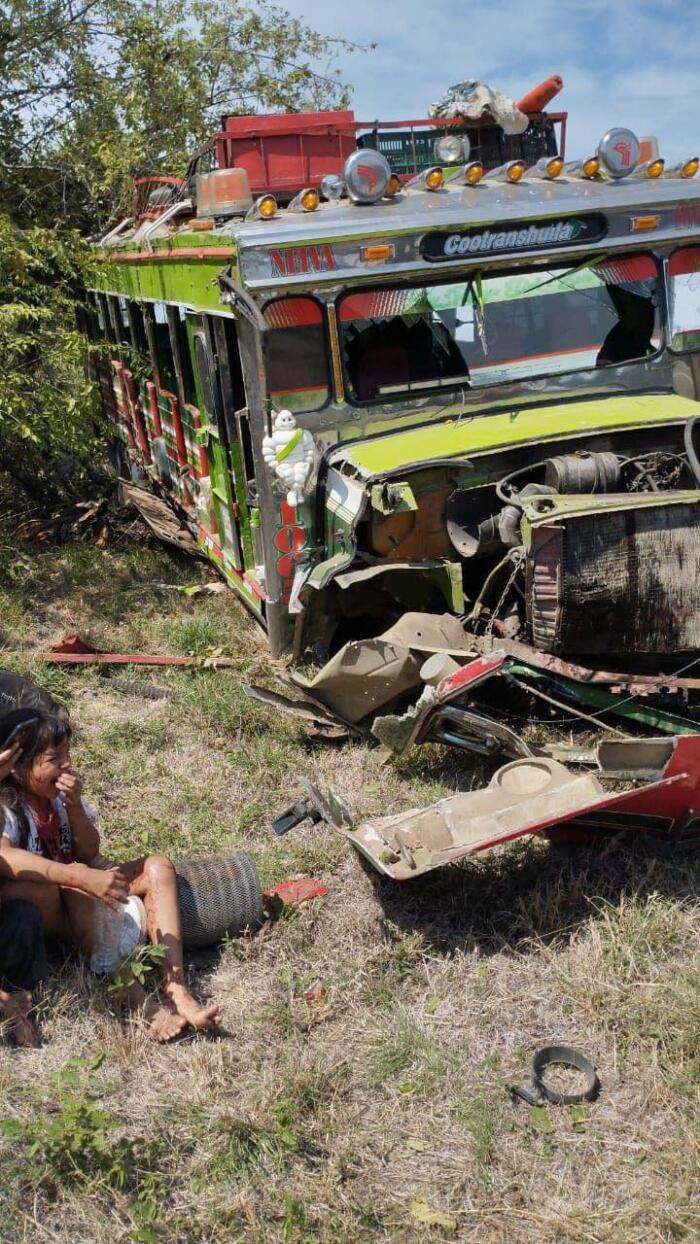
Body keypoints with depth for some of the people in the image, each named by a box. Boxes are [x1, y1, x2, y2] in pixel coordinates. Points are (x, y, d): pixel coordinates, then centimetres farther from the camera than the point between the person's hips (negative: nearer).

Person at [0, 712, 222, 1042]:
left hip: (78, 903, 7)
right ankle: (137, 999, -40)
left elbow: (89, 853, 1)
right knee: (73, 888, -39)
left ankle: (177, 992, -28)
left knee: (157, 866, -13)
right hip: (41, 916, -6)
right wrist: (81, 877, -50)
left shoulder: (60, 792, 2)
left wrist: (73, 806, -17)